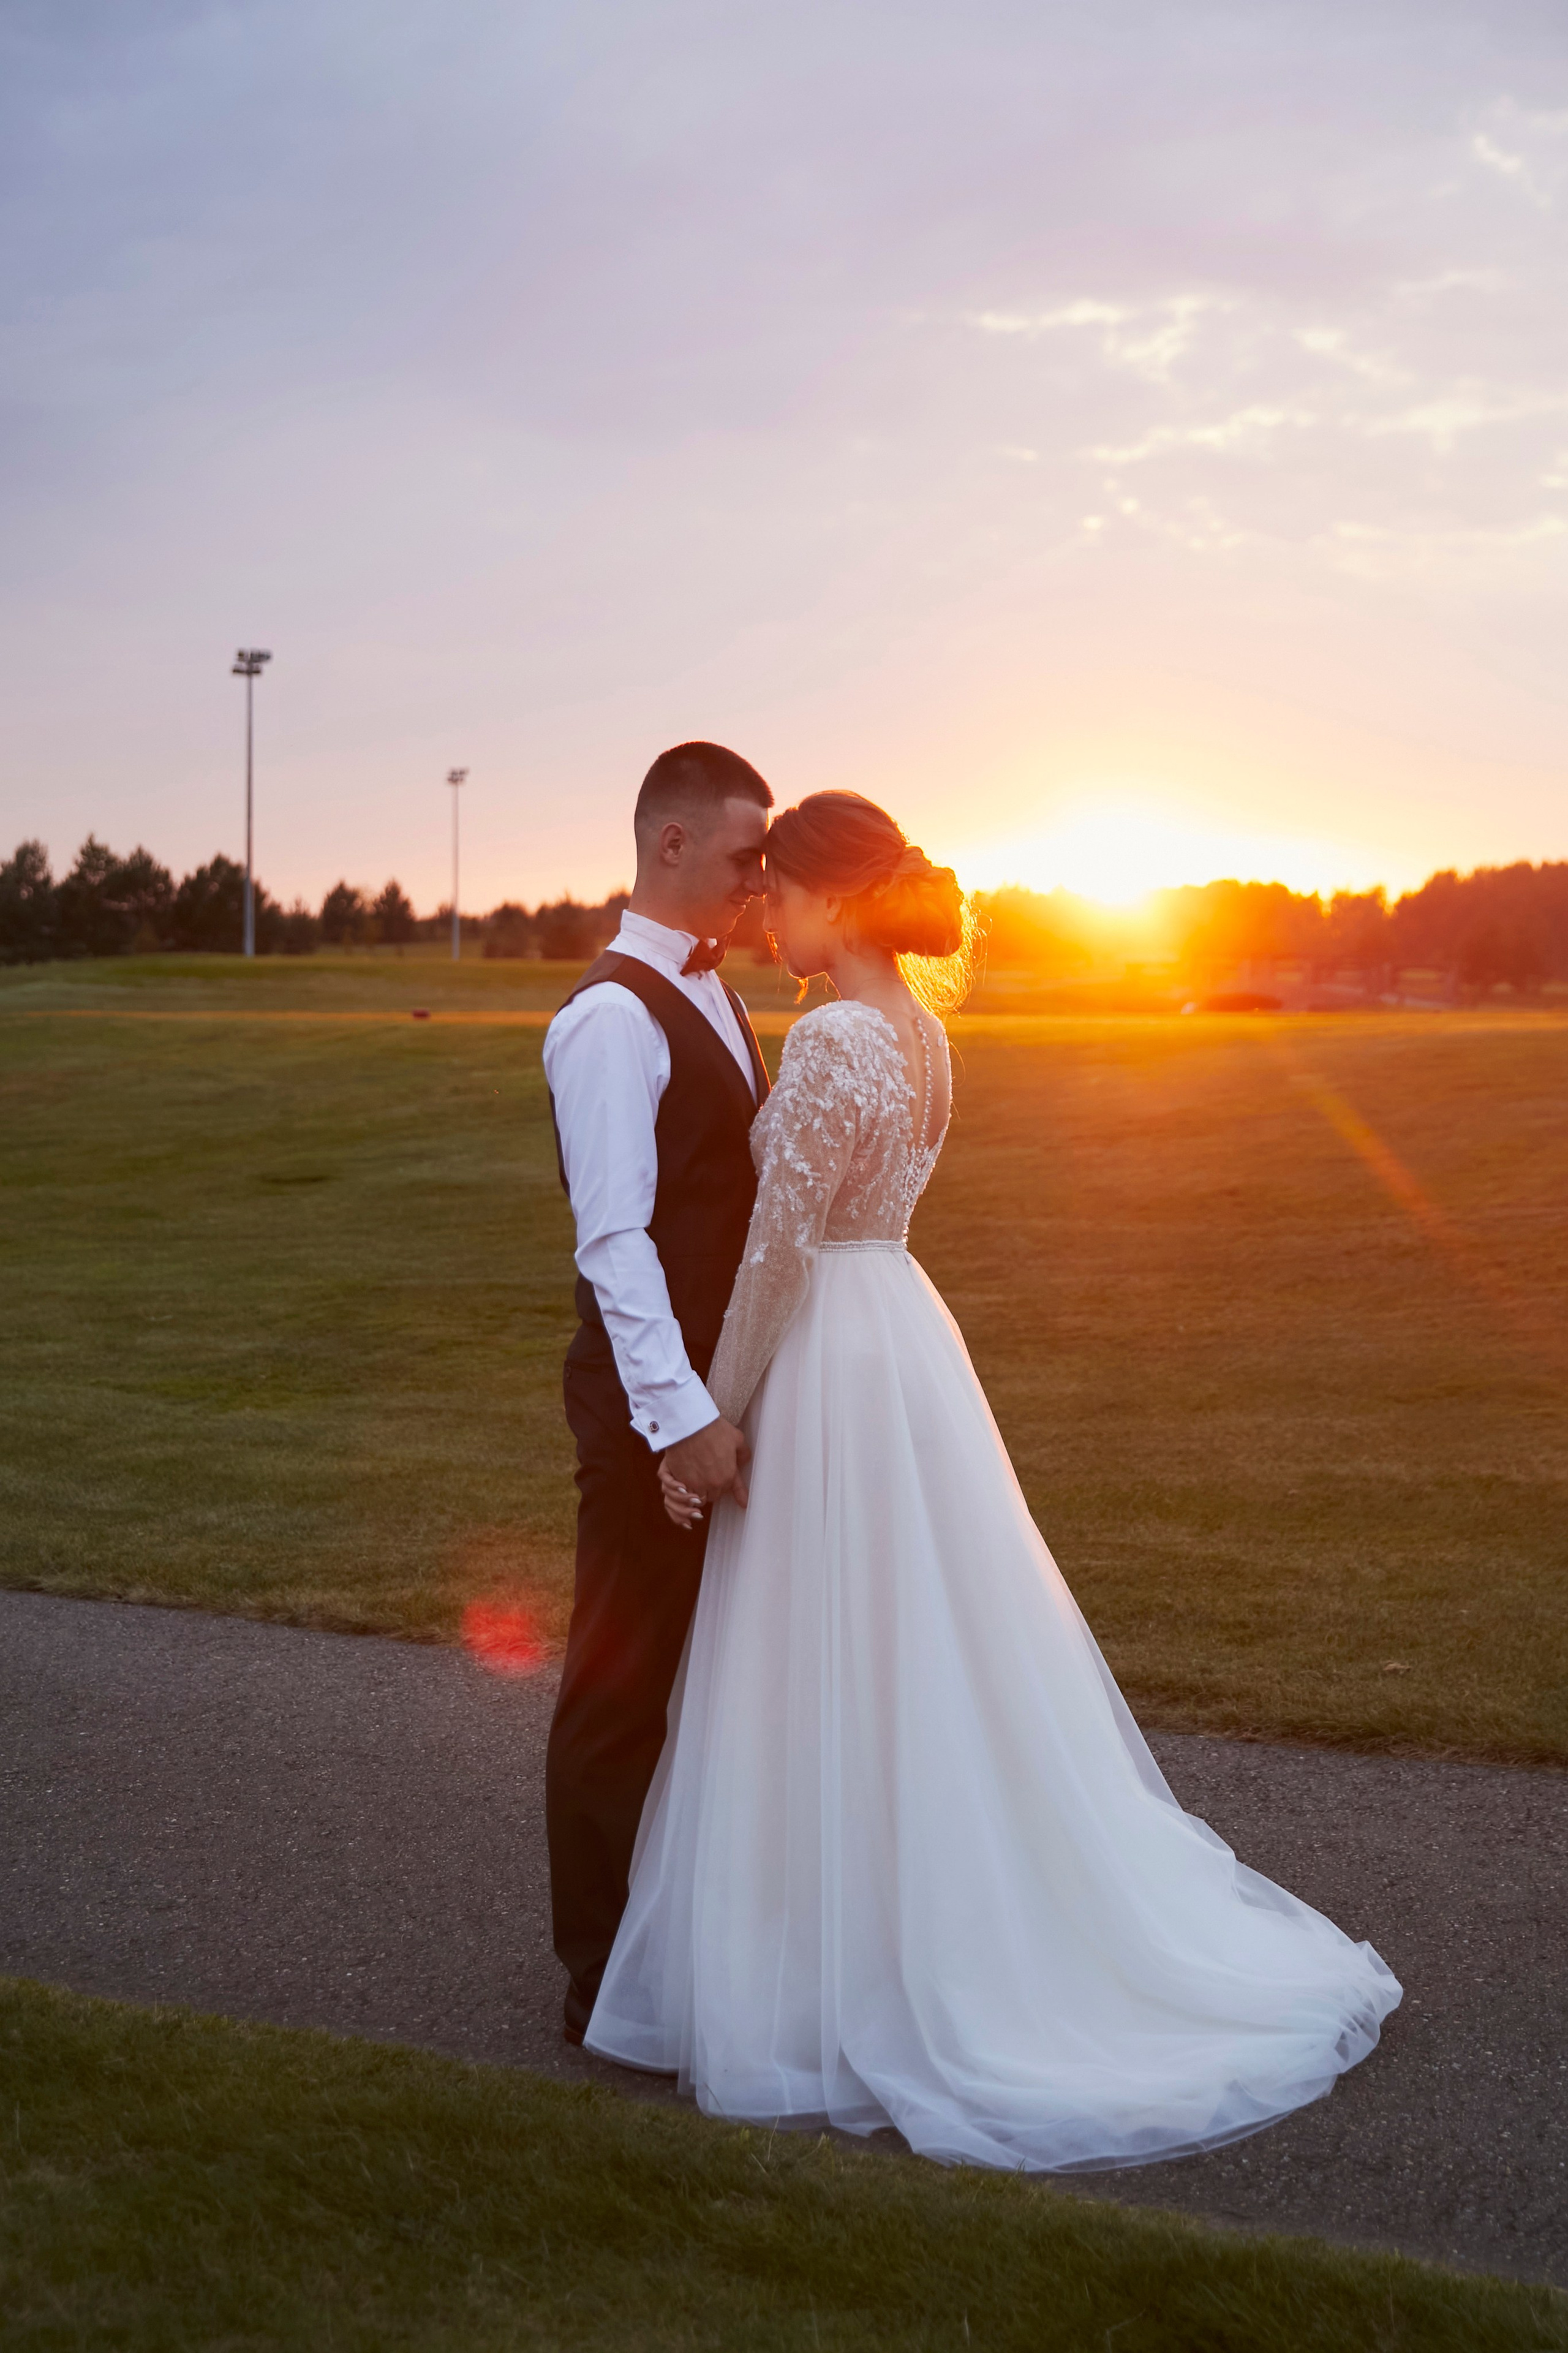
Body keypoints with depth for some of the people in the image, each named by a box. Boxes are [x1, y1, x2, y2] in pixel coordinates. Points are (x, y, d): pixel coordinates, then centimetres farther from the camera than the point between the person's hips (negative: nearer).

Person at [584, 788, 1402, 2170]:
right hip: (906, 1333, 9)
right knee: (940, 1666, 17)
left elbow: (781, 1253, -18)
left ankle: (850, 1989, 13)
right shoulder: (920, 1029, 10)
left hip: (833, 1370, -9)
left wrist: (710, 1423, -10)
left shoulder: (831, 1041, -19)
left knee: (837, 1690, 1)